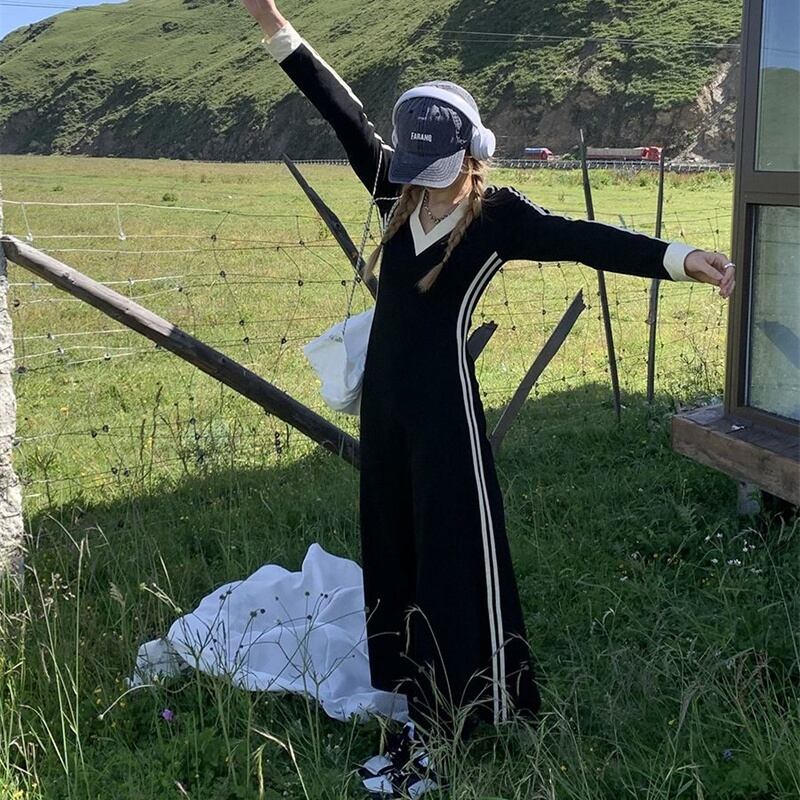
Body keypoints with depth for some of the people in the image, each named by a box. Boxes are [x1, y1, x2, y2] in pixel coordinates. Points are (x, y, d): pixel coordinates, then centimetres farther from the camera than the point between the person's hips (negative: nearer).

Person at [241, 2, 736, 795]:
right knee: (392, 536, 15)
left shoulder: (499, 214, -10)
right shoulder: (398, 191, 4)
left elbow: (585, 239, -20)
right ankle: (413, 684, 31)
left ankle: (482, 704, 12)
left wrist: (680, 259, -33)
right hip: (383, 387, 7)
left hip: (442, 395, -7)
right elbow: (345, 114, 4)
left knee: (459, 542, 0)